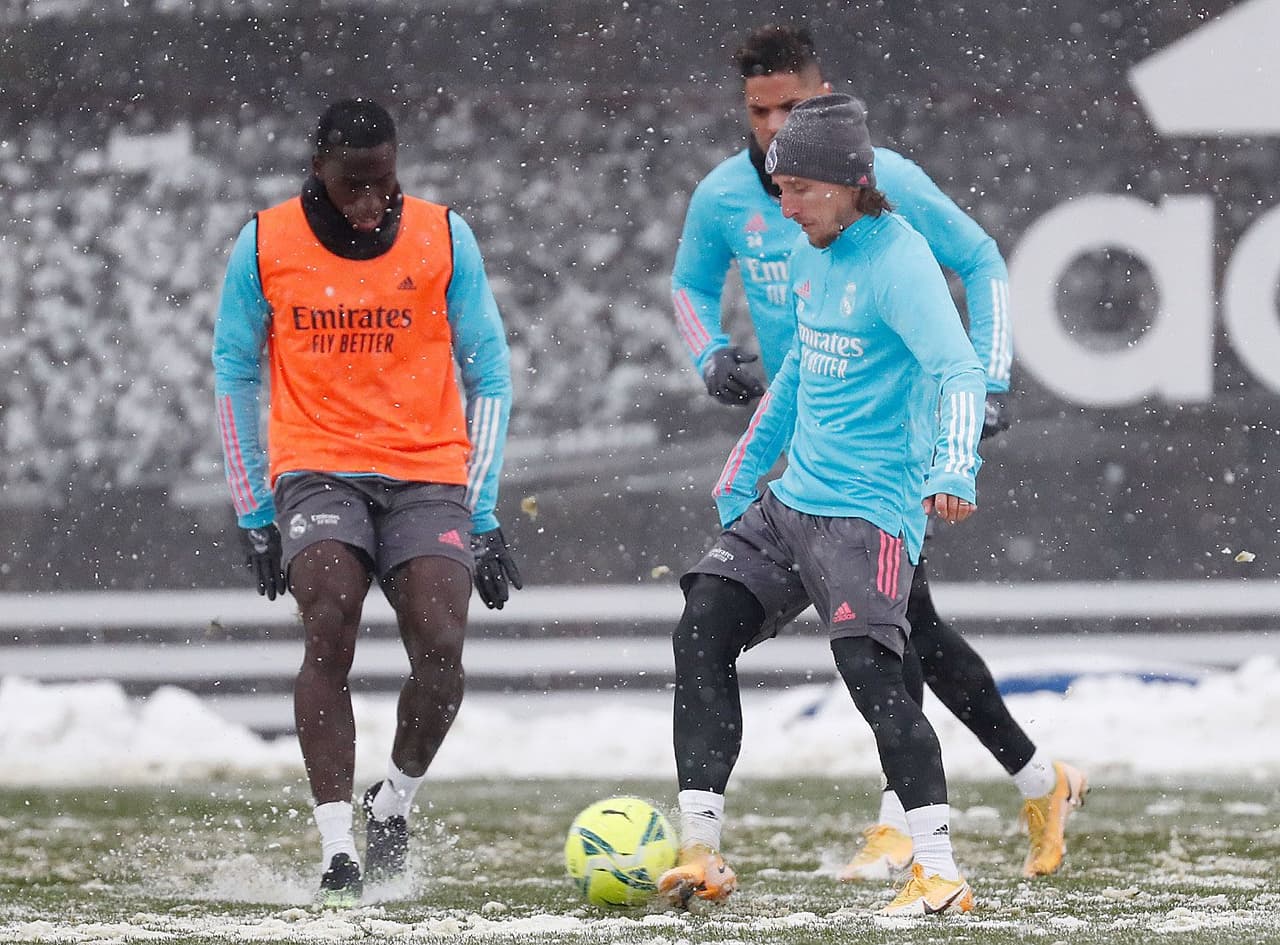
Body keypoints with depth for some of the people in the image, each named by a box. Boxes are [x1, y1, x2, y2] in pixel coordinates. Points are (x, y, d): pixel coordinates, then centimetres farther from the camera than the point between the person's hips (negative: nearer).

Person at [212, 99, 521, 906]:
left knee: (441, 650, -16)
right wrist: (256, 513, 9)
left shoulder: (444, 239, 1)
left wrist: (483, 513, 3)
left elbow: (489, 375, 7)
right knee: (330, 639, -22)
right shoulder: (264, 247, 1)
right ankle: (337, 851, -21)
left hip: (428, 476, 0)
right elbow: (235, 377, 11)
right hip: (319, 470, 0)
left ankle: (396, 803, 13)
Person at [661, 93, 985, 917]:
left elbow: (956, 370, -25)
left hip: (869, 509, -9)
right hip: (791, 500, 9)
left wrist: (953, 468, -40)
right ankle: (701, 855, 1)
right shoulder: (811, 259, 13)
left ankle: (941, 872, -17)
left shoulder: (897, 261, -14)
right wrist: (742, 476, 28)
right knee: (702, 632, -1)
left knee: (871, 670, -20)